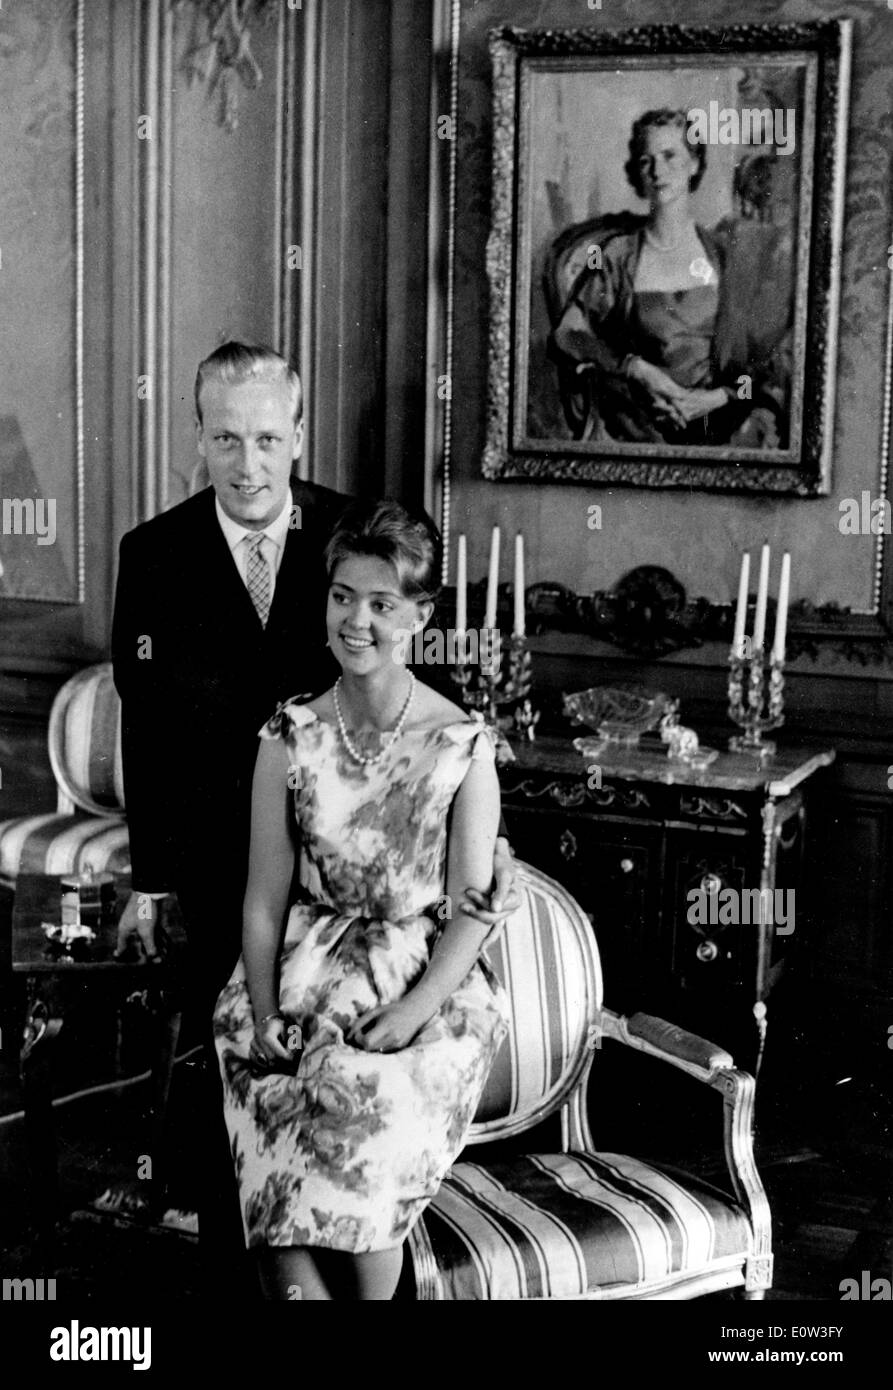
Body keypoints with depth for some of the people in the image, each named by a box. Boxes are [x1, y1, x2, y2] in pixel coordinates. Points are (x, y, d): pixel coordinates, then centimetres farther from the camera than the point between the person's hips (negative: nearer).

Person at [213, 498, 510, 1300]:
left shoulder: (462, 747, -5)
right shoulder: (290, 740, 1)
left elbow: (470, 914, -4)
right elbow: (264, 900, 2)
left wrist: (404, 1018, -15)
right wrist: (266, 1020, -10)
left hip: (425, 993, -1)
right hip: (302, 985, 2)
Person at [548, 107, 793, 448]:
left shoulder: (724, 251, 9)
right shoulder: (617, 255, 7)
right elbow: (567, 335, 4)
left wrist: (720, 396, -8)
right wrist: (636, 368, -8)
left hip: (717, 417, 2)